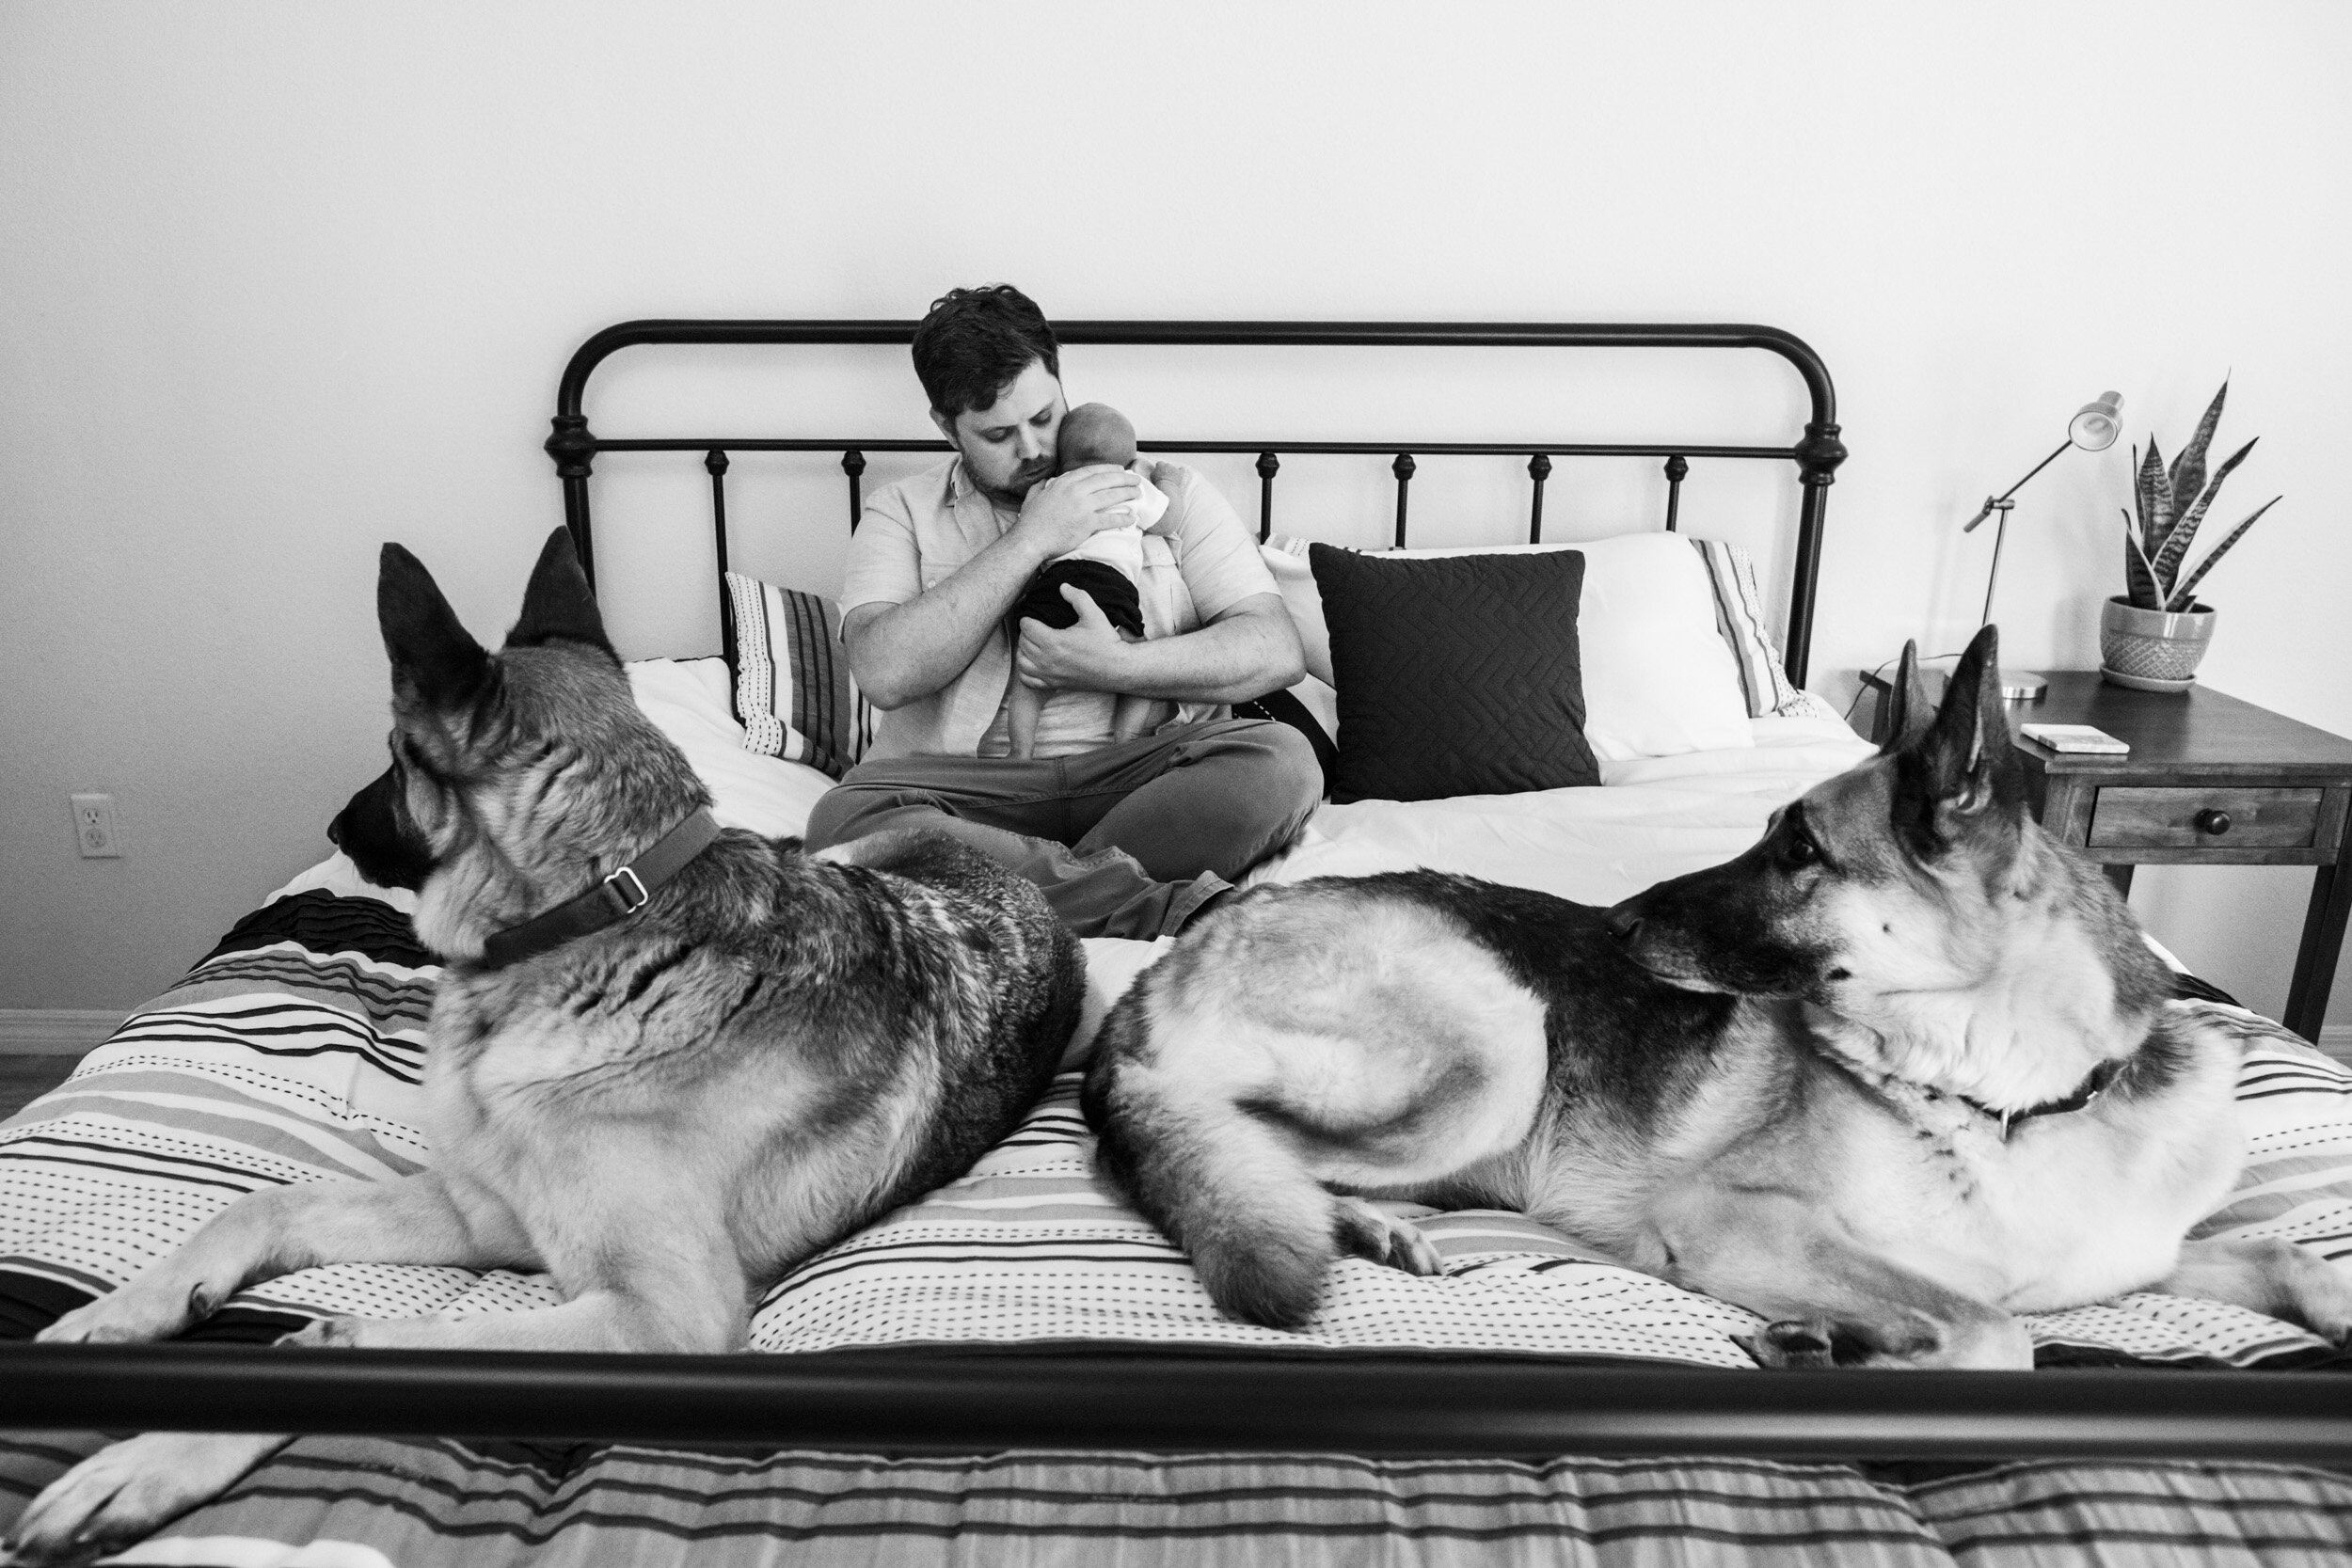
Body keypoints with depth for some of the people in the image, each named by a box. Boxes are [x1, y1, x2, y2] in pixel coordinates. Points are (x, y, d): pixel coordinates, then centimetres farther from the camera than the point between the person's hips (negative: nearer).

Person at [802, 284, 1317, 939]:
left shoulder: (1168, 491, 12)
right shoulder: (904, 512, 11)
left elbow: (1277, 650, 2)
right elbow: (885, 672, -9)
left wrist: (1113, 667, -12)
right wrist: (1031, 538, -8)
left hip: (1140, 772, 1)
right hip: (967, 783, 0)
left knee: (1283, 758, -27)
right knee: (844, 817, -31)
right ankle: (1169, 909, -35)